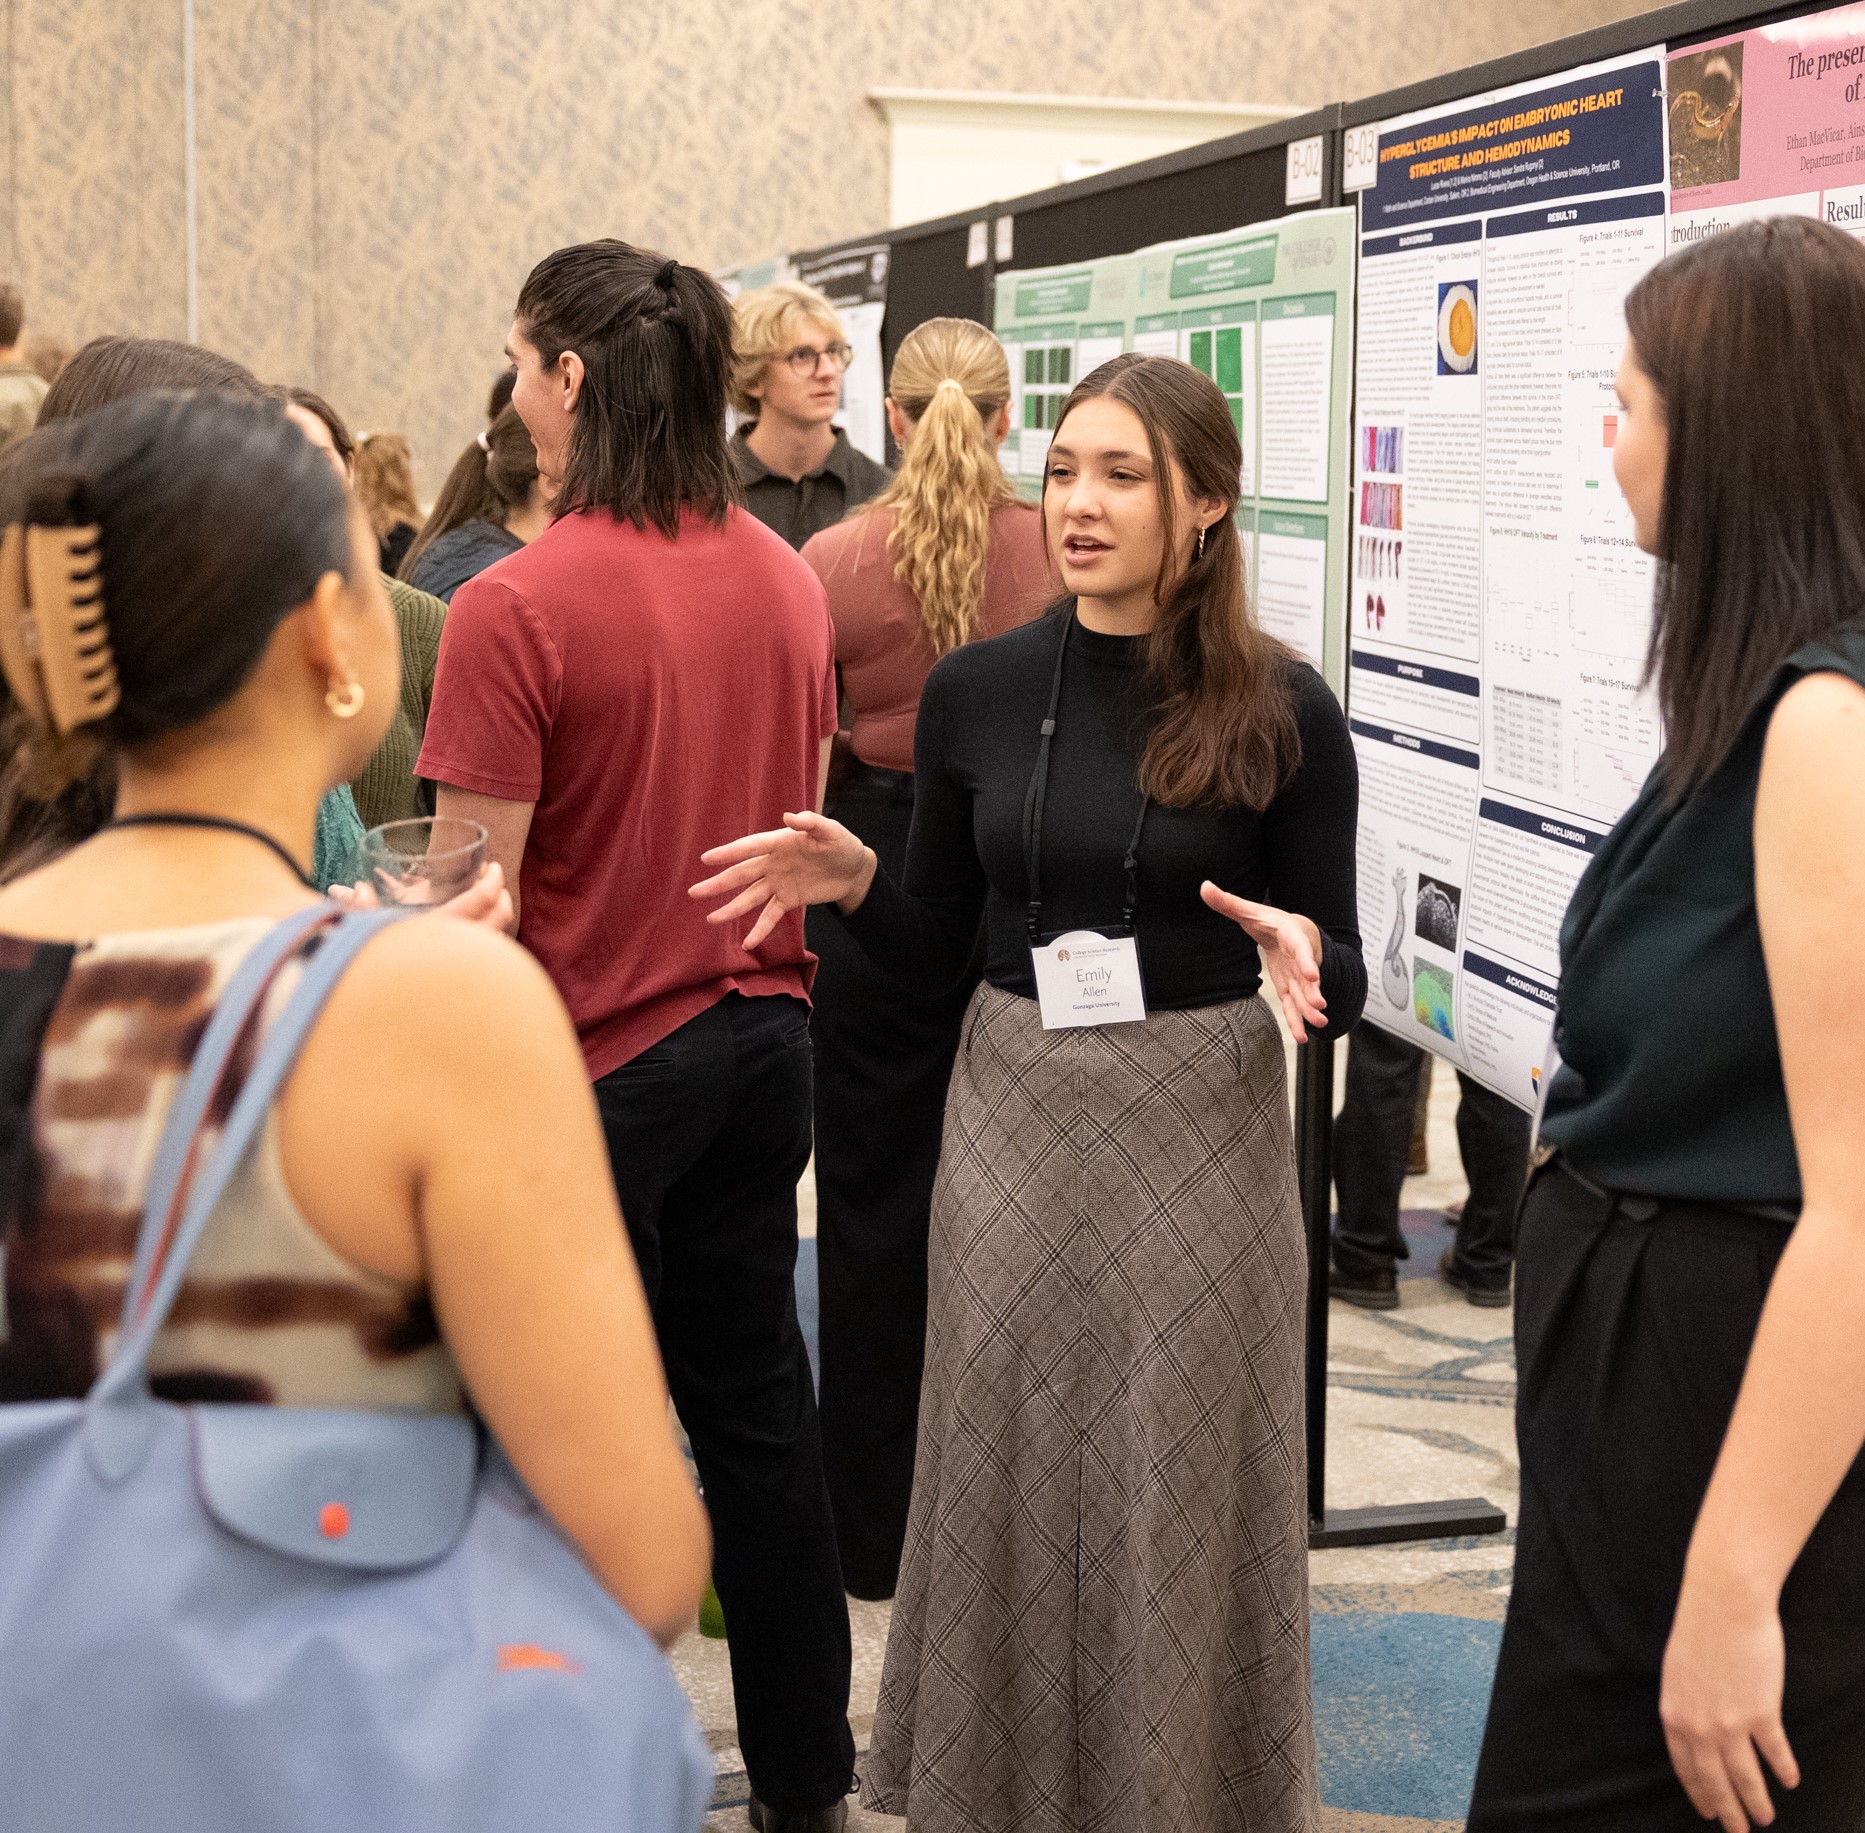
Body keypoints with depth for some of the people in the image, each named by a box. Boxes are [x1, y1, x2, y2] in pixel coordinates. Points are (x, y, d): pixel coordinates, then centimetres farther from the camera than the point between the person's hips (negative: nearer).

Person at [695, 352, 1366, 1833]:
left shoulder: (1281, 711, -7)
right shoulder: (977, 690, 1)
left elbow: (1340, 981, -3)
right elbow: (934, 948, 8)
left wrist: (1302, 956, -24)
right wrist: (854, 880, -11)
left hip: (1200, 1122, -2)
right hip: (1015, 1113, 3)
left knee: (1180, 1491, 7)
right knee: (1011, 1482, 12)